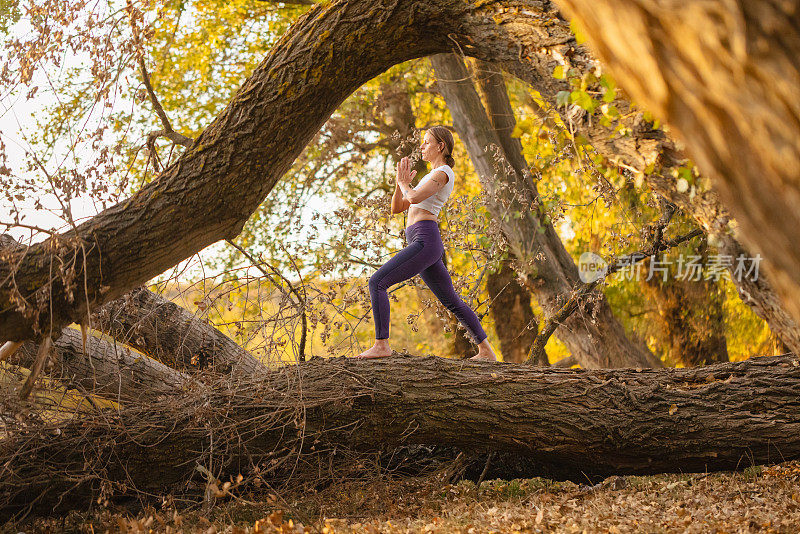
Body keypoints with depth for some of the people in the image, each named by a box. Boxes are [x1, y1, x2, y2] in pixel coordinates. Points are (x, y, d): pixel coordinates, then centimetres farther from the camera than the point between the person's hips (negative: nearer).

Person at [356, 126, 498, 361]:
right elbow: (396, 208, 24)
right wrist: (401, 182, 9)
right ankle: (486, 351, 18)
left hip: (425, 241, -11)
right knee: (452, 301, 14)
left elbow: (414, 198, -20)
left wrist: (404, 182, 0)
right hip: (425, 245, 11)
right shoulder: (432, 177, 26)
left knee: (377, 282, -16)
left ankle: (381, 345, -20)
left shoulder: (443, 173, -4)